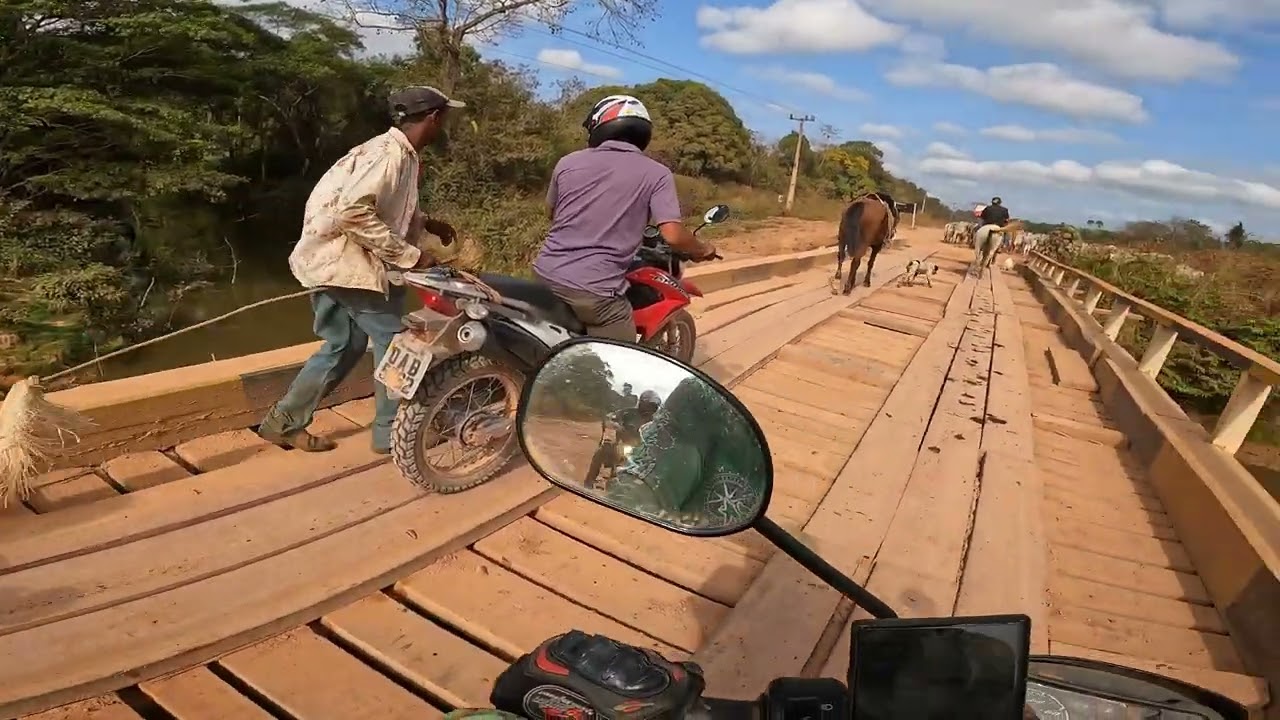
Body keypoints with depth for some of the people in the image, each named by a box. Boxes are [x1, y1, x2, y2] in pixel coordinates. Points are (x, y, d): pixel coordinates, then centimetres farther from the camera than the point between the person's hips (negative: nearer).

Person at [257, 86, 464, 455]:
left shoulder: (399, 152, 12)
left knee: (344, 345, 16)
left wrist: (427, 223, 15)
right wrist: (409, 255, -25)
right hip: (345, 260, -10)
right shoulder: (389, 154, -19)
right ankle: (391, 432, 12)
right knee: (392, 338, 0)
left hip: (335, 260, 10)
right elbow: (354, 212, -30)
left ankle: (282, 421, 25)